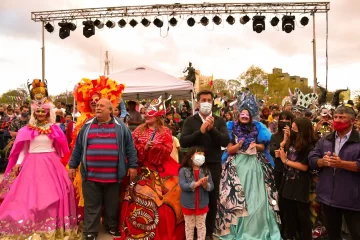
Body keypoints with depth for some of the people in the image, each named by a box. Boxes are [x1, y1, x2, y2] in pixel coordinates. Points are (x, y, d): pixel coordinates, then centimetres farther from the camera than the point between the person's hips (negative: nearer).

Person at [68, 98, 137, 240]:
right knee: (91, 206, 11)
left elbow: (130, 147, 3)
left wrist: (132, 165, 0)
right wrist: (72, 166, 11)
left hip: (113, 175, 0)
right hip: (91, 175, 1)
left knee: (112, 205, 15)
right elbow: (78, 148, 12)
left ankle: (112, 227, 34)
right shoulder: (87, 126, 7)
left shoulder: (120, 127, 2)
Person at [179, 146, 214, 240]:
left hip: (202, 204, 2)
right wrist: (196, 183, -30)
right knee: (189, 226, 16)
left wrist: (206, 185, -27)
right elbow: (183, 186, -20)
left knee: (201, 226, 16)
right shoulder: (183, 170, -11)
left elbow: (211, 187, -5)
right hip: (188, 204, -2)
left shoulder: (206, 171, -2)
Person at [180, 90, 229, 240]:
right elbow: (183, 142, -12)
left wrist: (212, 129, -23)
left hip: (214, 166, 1)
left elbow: (226, 141, -10)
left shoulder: (219, 121, 3)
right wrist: (200, 131, -22)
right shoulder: (190, 121, 0)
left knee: (212, 200, 11)